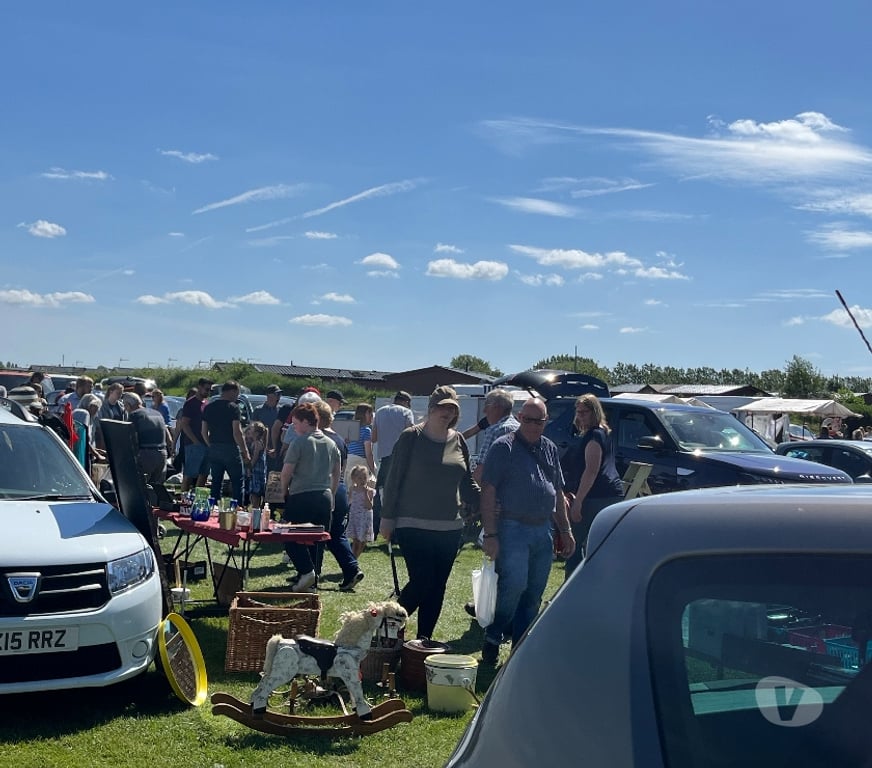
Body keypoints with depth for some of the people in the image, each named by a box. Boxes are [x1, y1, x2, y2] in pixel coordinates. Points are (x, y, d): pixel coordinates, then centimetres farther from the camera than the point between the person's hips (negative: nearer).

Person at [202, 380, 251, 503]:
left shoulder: (208, 407, 9)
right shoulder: (233, 407, -10)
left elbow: (204, 431, 11)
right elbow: (237, 432, -15)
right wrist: (245, 452, -10)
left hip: (214, 450, 6)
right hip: (230, 449, -6)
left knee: (216, 483, 12)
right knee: (237, 483, 1)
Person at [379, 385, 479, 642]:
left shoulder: (458, 440, 8)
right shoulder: (411, 437, -5)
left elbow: (468, 481, 15)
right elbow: (394, 479, -4)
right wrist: (387, 517, -6)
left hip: (449, 527, 5)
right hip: (414, 525, -5)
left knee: (437, 587, 8)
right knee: (422, 581, -12)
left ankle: (424, 641, 20)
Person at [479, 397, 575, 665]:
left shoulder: (549, 449, 15)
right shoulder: (504, 447, -4)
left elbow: (557, 492, 22)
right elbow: (488, 492, -9)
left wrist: (565, 530, 17)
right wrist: (490, 534, -15)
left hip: (543, 531, 6)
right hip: (513, 529, -6)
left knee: (534, 595, 8)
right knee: (514, 586, -16)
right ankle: (492, 639, 4)